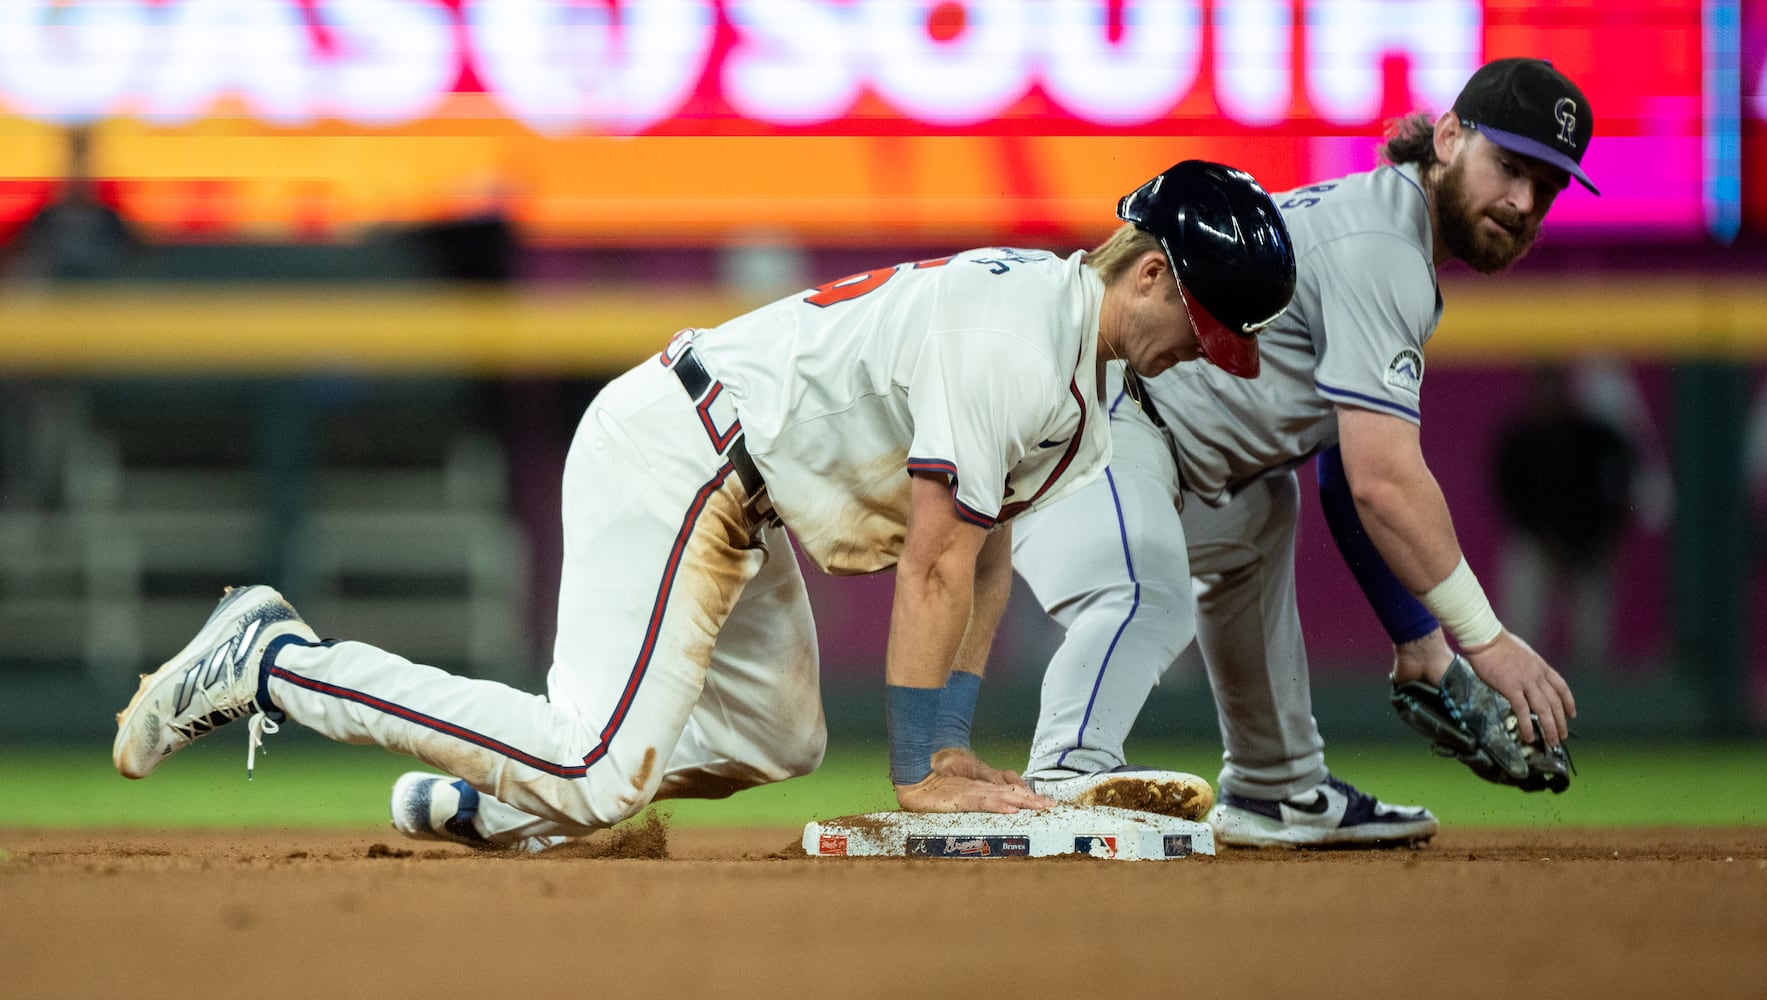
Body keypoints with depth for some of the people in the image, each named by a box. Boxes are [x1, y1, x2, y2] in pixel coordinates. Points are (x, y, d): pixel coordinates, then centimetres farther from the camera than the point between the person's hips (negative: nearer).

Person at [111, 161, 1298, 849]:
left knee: (777, 741, 19)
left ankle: (474, 802, 18)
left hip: (733, 496, 11)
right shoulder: (1010, 344, -21)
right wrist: (921, 775, -16)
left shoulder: (1068, 341, 12)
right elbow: (935, 564, -21)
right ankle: (278, 663, -12)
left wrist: (955, 745, 10)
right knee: (599, 774, -21)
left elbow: (989, 550, 16)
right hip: (671, 459, -11)